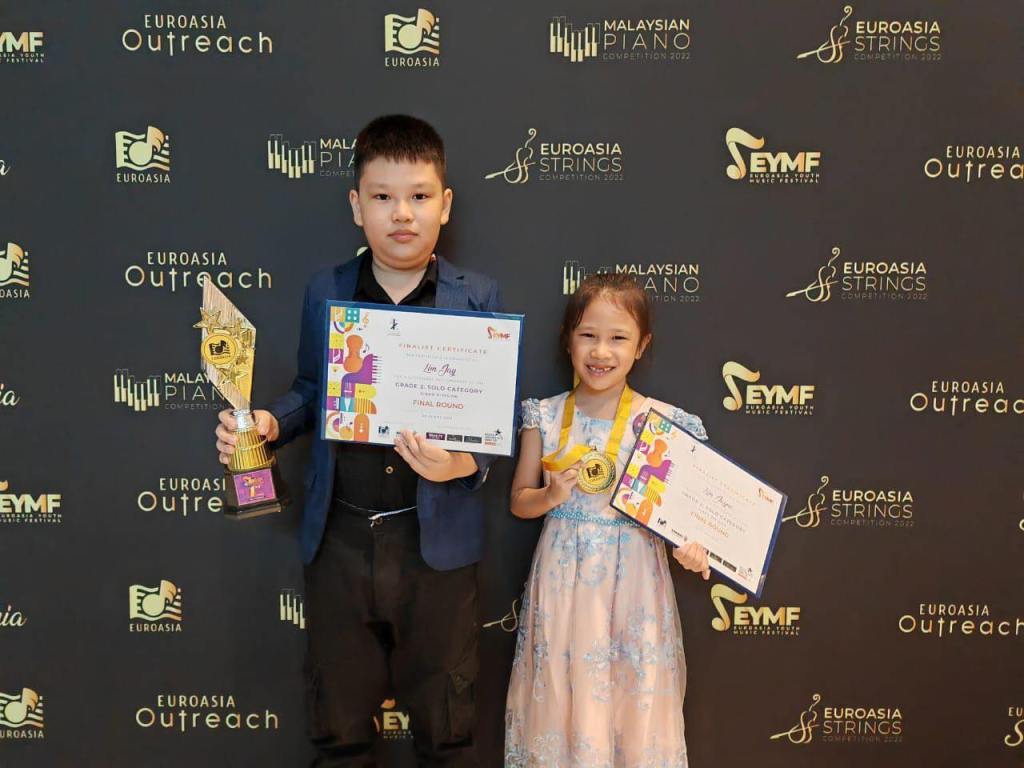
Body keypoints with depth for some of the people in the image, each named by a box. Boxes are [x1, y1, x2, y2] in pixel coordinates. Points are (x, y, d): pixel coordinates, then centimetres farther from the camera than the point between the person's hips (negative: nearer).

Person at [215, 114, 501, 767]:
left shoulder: (477, 298, -4)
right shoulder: (325, 292, 3)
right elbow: (310, 392, 11)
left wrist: (467, 463, -22)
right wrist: (268, 423, -9)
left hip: (437, 541, -2)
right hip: (340, 540, 2)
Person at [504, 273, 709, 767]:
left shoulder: (663, 422, -6)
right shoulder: (545, 417, -1)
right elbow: (520, 501, 6)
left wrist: (687, 542, -20)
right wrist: (552, 496, -13)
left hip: (633, 580, -1)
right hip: (562, 577, 2)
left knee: (633, 701, 7)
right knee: (560, 696, 10)